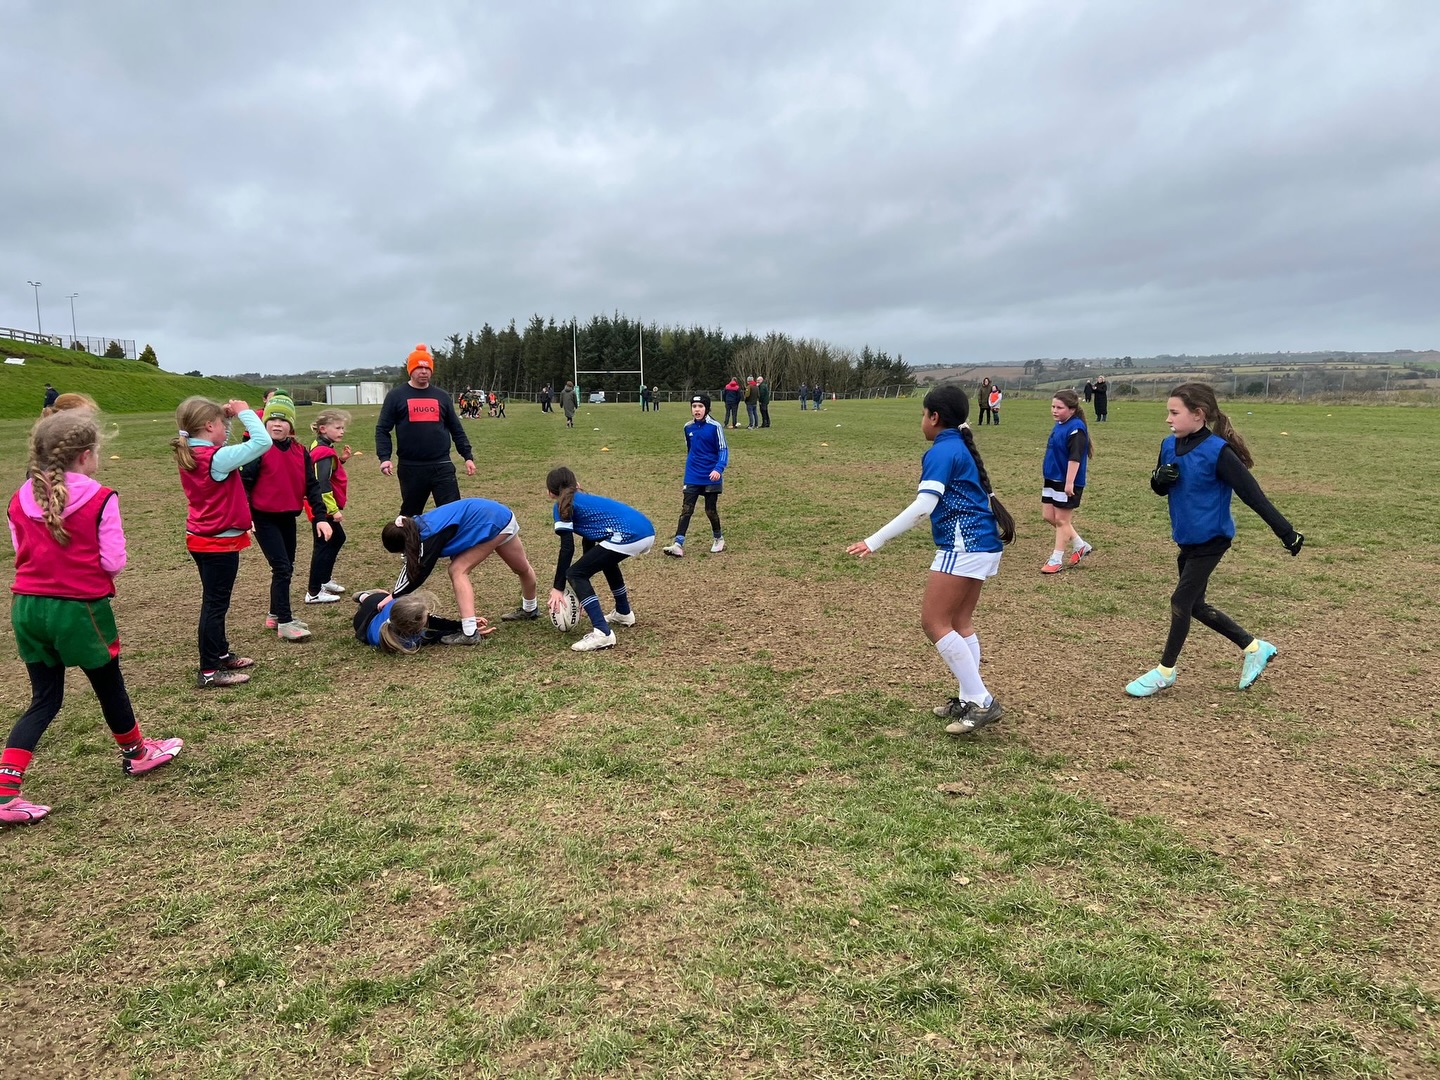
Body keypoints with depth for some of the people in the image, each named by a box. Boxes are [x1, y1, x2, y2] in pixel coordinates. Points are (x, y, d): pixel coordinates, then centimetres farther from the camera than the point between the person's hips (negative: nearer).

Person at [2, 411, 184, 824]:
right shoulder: (100, 499, -14)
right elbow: (114, 561, -12)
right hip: (80, 608, -5)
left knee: (44, 700, 13)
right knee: (109, 685, 17)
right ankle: (136, 753, 39)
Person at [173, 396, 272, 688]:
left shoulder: (189, 454, 1)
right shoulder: (217, 458, -24)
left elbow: (215, 445, 21)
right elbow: (263, 441, -29)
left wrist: (226, 416, 6)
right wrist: (244, 412, -15)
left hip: (200, 539, 9)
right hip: (220, 542, -9)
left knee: (214, 601, 20)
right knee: (215, 605, -2)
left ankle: (221, 655, 34)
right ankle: (209, 672, 5)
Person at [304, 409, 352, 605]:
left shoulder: (322, 448, 11)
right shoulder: (325, 452, -20)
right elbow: (322, 484, -26)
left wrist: (341, 460, 5)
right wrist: (334, 509, -24)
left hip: (324, 508, 10)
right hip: (323, 509, -10)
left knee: (337, 539, 23)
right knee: (324, 546, -5)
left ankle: (324, 580, 33)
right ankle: (314, 592, 1)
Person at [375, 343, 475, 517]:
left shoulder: (441, 396, 11)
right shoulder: (396, 396, 2)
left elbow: (456, 429, 15)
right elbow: (382, 429, 0)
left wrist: (468, 456, 7)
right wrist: (384, 457, -14)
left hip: (442, 466, 2)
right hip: (411, 468, -1)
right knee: (410, 514, 13)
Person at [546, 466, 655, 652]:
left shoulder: (563, 505, 10)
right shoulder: (585, 501, 33)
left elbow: (567, 547, -1)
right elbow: (589, 543, 37)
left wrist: (558, 587, 3)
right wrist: (584, 592, 42)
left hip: (628, 536, -9)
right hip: (647, 532, 9)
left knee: (574, 574, 0)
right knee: (606, 559, 37)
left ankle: (602, 633, -11)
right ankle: (624, 613, 45)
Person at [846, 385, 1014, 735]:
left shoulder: (942, 451, -13)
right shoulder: (962, 447, 15)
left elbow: (923, 506, -24)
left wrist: (874, 541, -25)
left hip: (964, 547, -10)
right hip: (980, 544, 10)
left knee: (934, 623, -6)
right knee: (960, 622, 14)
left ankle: (981, 702, -4)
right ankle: (970, 700, 19)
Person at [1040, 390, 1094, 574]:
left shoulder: (1076, 428, -18)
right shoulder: (1059, 425, 9)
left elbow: (1075, 457, -23)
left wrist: (1069, 482, -26)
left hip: (1067, 482, -9)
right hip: (1052, 479, 9)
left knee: (1062, 519, 1)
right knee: (1049, 516, 12)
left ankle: (1056, 560, 12)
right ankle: (1080, 545, 27)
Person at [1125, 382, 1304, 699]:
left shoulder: (1217, 451, -21)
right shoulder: (1170, 445, 0)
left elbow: (1252, 493, -20)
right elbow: (1160, 490, 11)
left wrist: (1286, 532, -19)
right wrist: (1159, 478, -13)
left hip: (1211, 540, -8)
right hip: (1187, 540, 8)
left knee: (1181, 601, -3)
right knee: (1194, 605, 15)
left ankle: (1165, 672, 13)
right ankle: (1254, 648, 31)